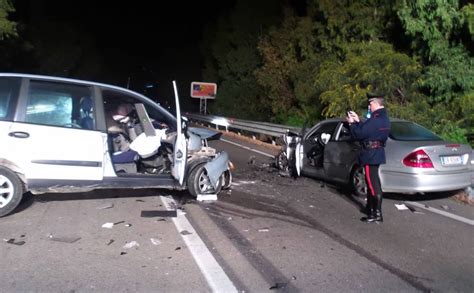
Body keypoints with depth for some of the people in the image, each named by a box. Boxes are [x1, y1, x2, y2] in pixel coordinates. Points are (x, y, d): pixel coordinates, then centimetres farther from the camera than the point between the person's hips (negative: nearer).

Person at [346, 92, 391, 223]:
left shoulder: (375, 119, -22)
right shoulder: (383, 117, 11)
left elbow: (359, 134, -19)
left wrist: (351, 123, -4)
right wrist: (358, 121, 16)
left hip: (371, 155, -10)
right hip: (376, 154, 10)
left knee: (373, 184, -4)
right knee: (372, 183, 18)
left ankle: (377, 215, 3)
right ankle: (371, 209, 29)